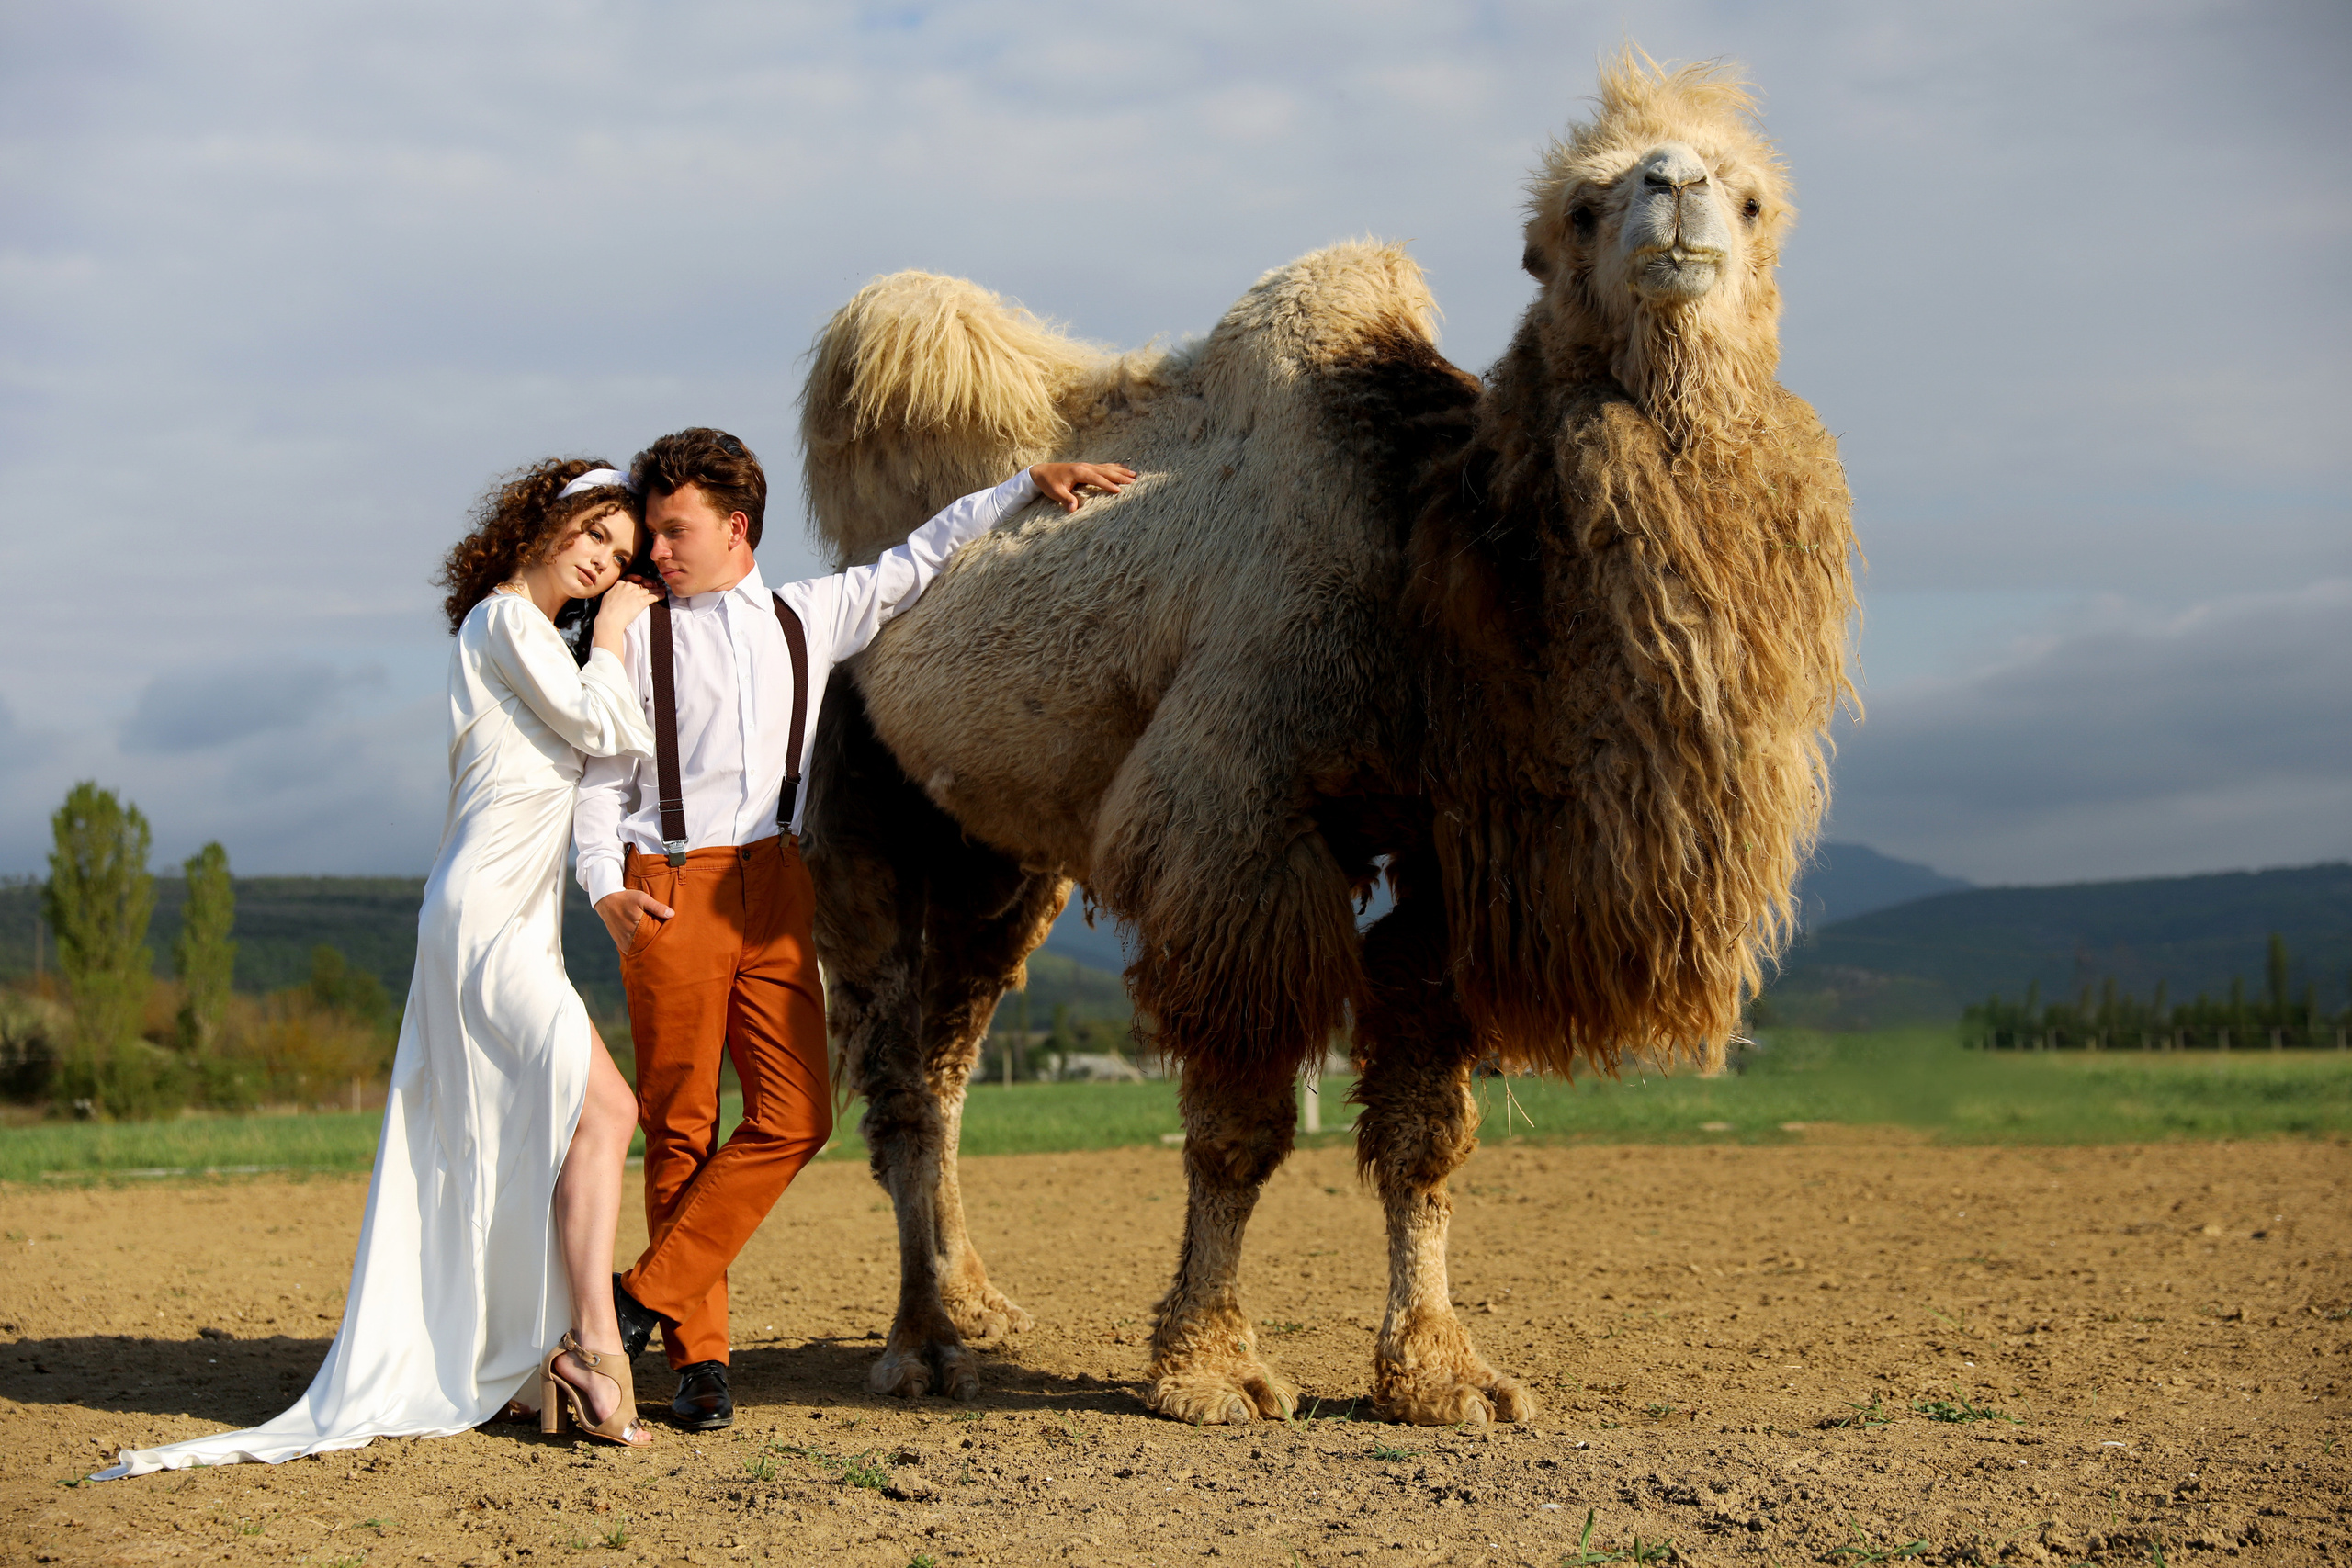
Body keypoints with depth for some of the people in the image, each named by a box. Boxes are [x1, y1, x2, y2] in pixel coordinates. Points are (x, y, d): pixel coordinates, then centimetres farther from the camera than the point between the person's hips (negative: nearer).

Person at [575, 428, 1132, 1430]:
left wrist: (1031, 480, 23)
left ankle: (647, 1295, -1)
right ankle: (699, 1354, 7)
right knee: (680, 1126, -1)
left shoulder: (810, 617, 15)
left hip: (775, 888, 2)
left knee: (794, 1119, -10)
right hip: (670, 890, -2)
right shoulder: (638, 636, 9)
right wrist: (606, 890, -6)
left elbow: (920, 558, 25)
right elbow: (601, 780, 9)